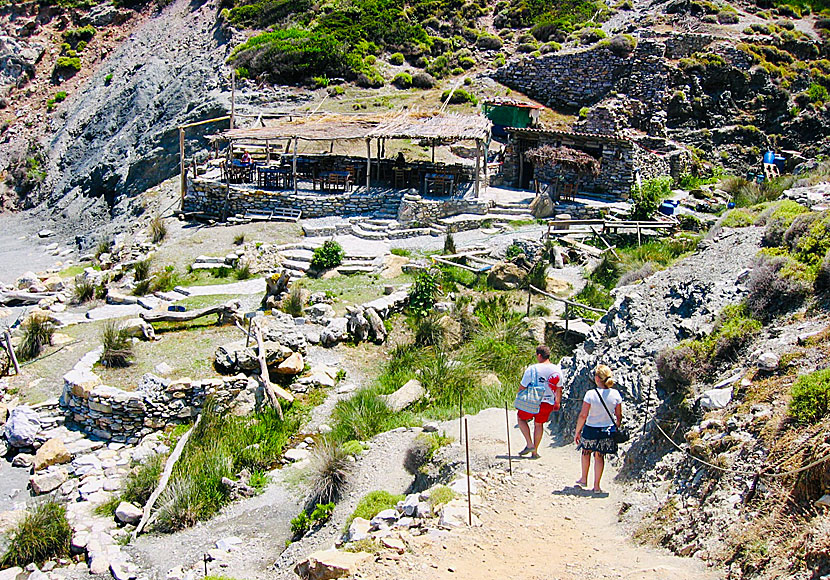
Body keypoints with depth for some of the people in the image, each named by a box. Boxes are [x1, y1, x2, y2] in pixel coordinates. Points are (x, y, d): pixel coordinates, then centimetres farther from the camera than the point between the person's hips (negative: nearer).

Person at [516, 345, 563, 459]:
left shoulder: (532, 369, -14)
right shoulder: (557, 370, -1)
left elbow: (522, 387, -8)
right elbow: (559, 390, 9)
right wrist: (557, 403, 23)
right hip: (548, 403, 4)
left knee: (521, 419, 19)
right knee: (539, 424, 19)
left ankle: (529, 445, 7)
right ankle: (535, 452, 22)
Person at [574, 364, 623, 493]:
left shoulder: (591, 394, -18)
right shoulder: (615, 394, -7)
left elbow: (583, 415, -16)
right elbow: (619, 416, 1)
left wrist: (577, 432, -6)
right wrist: (616, 430, 16)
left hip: (591, 430, -2)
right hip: (607, 431, 2)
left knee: (586, 452, 23)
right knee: (599, 456, 14)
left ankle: (584, 479, 36)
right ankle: (596, 486, 17)